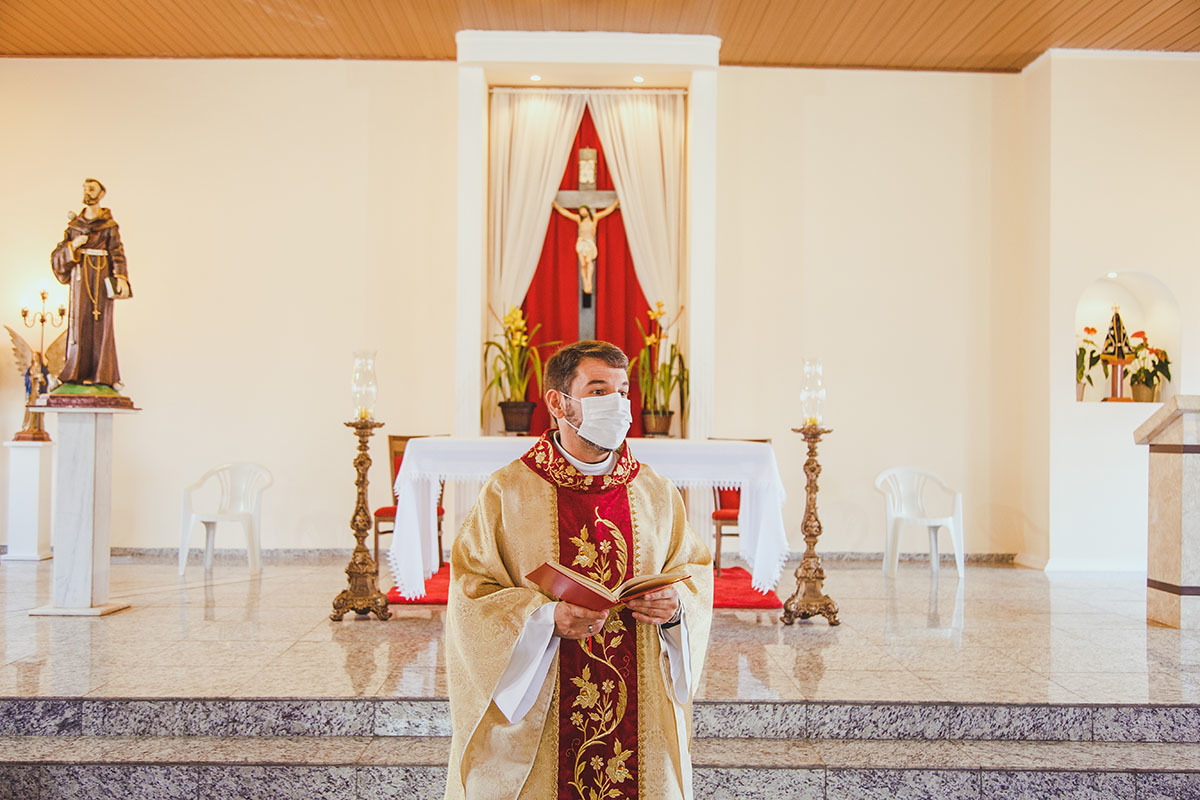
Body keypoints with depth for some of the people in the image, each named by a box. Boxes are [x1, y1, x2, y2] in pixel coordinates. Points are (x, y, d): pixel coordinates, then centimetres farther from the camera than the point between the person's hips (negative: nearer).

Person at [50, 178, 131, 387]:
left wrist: (121, 278, -17)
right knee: (80, 320, -2)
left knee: (101, 321, -5)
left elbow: (118, 253, -3)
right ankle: (77, 372, -1)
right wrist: (73, 244, -7)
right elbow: (58, 255, 13)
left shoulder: (109, 225, 4)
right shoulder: (74, 224, 14)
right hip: (80, 275, 3)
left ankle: (101, 374, -3)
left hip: (102, 275, -3)